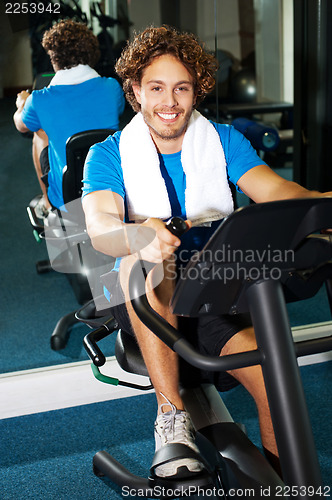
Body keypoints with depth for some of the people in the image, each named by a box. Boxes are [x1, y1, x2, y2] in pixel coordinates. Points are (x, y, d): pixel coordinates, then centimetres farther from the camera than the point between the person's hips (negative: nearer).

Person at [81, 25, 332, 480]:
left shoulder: (224, 141, 5)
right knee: (146, 261, -36)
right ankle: (171, 413, -26)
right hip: (143, 295, -1)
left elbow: (274, 190, -14)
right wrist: (137, 236, -46)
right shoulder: (109, 156, -1)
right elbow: (99, 229, -21)